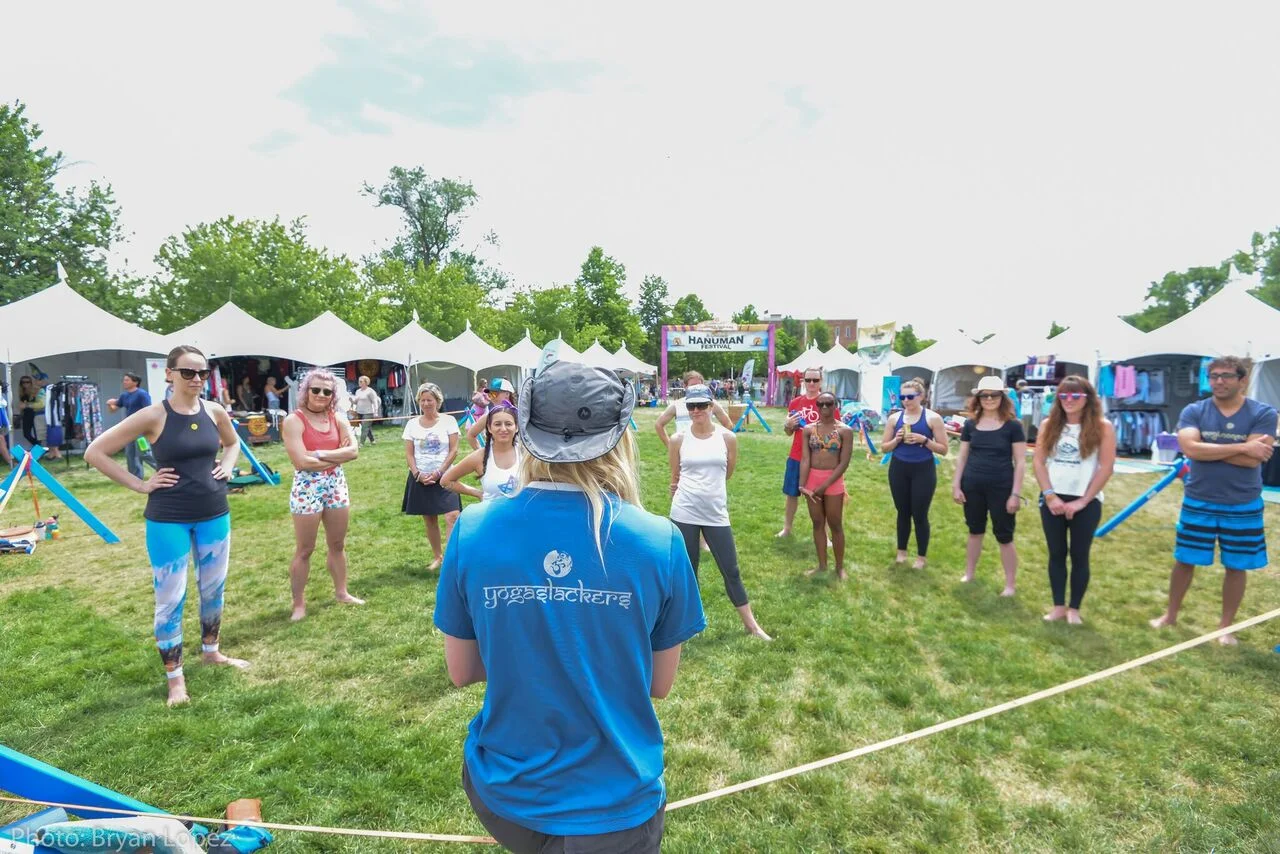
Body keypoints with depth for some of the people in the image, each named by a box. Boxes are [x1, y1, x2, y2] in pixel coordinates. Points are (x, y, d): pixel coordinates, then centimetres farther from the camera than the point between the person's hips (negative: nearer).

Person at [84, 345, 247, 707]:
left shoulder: (215, 411, 0)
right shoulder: (153, 416, -13)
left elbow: (232, 442, 21)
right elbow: (95, 452, -9)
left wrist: (227, 466, 3)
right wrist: (140, 484, -12)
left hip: (215, 514, 4)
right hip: (168, 520, -4)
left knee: (214, 589, 17)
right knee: (170, 599, 3)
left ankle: (211, 650, 39)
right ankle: (175, 677, 18)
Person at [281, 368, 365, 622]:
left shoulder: (338, 418, 5)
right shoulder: (294, 420, -10)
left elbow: (354, 450, -7)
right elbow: (301, 462, -20)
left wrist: (320, 453, -17)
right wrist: (338, 455, -13)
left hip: (336, 485, 5)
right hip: (307, 488, -5)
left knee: (337, 544, 16)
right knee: (304, 550, 5)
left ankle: (341, 592, 32)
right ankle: (299, 604, 18)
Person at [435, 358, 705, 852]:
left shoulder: (473, 531, -15)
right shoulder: (659, 541, -18)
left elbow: (461, 672, -3)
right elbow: (660, 684, -5)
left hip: (502, 795, 2)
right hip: (616, 806, -1)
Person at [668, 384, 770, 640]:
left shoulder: (728, 438, -2)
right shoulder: (678, 440, -3)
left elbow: (727, 474, 10)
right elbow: (675, 479, 9)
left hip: (716, 514, 0)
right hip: (684, 514, 0)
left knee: (731, 571, 8)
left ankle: (751, 624, 23)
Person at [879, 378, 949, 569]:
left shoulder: (933, 418, -6)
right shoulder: (894, 418, 2)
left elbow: (944, 449, -5)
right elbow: (884, 447, 7)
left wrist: (924, 440, -19)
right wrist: (897, 439, -12)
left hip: (923, 470, -3)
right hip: (898, 469, 3)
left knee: (920, 514, 3)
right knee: (903, 512, 14)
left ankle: (922, 556, 19)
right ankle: (901, 551, 28)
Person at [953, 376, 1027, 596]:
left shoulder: (1013, 426, -6)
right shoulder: (970, 424, 3)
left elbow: (1020, 462, -6)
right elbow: (962, 457, 8)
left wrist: (1016, 493, -10)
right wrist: (956, 485, 2)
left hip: (1001, 488, -3)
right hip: (973, 487, 3)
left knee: (1004, 537, 5)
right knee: (975, 531, 16)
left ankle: (1010, 584, 18)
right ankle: (969, 574, 30)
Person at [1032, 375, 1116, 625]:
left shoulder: (1102, 427, -4)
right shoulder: (1048, 425, 4)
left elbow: (1107, 467, -7)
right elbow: (1038, 461, 2)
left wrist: (1082, 501, -10)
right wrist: (1050, 495, -8)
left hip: (1086, 502, -2)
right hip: (1052, 500, 2)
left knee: (1079, 555, 5)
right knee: (1056, 553, 9)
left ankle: (1074, 608, 17)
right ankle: (1058, 606, 19)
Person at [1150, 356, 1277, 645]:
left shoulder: (1263, 413, -7)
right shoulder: (1194, 411, -4)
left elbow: (1253, 459, -19)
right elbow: (1190, 449, -21)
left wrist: (1207, 450, -18)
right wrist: (1241, 447, -21)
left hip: (1243, 506, 0)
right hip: (1198, 502, 1)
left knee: (1236, 566, 11)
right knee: (1184, 560, 11)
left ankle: (1226, 625, 27)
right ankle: (1171, 614, 28)